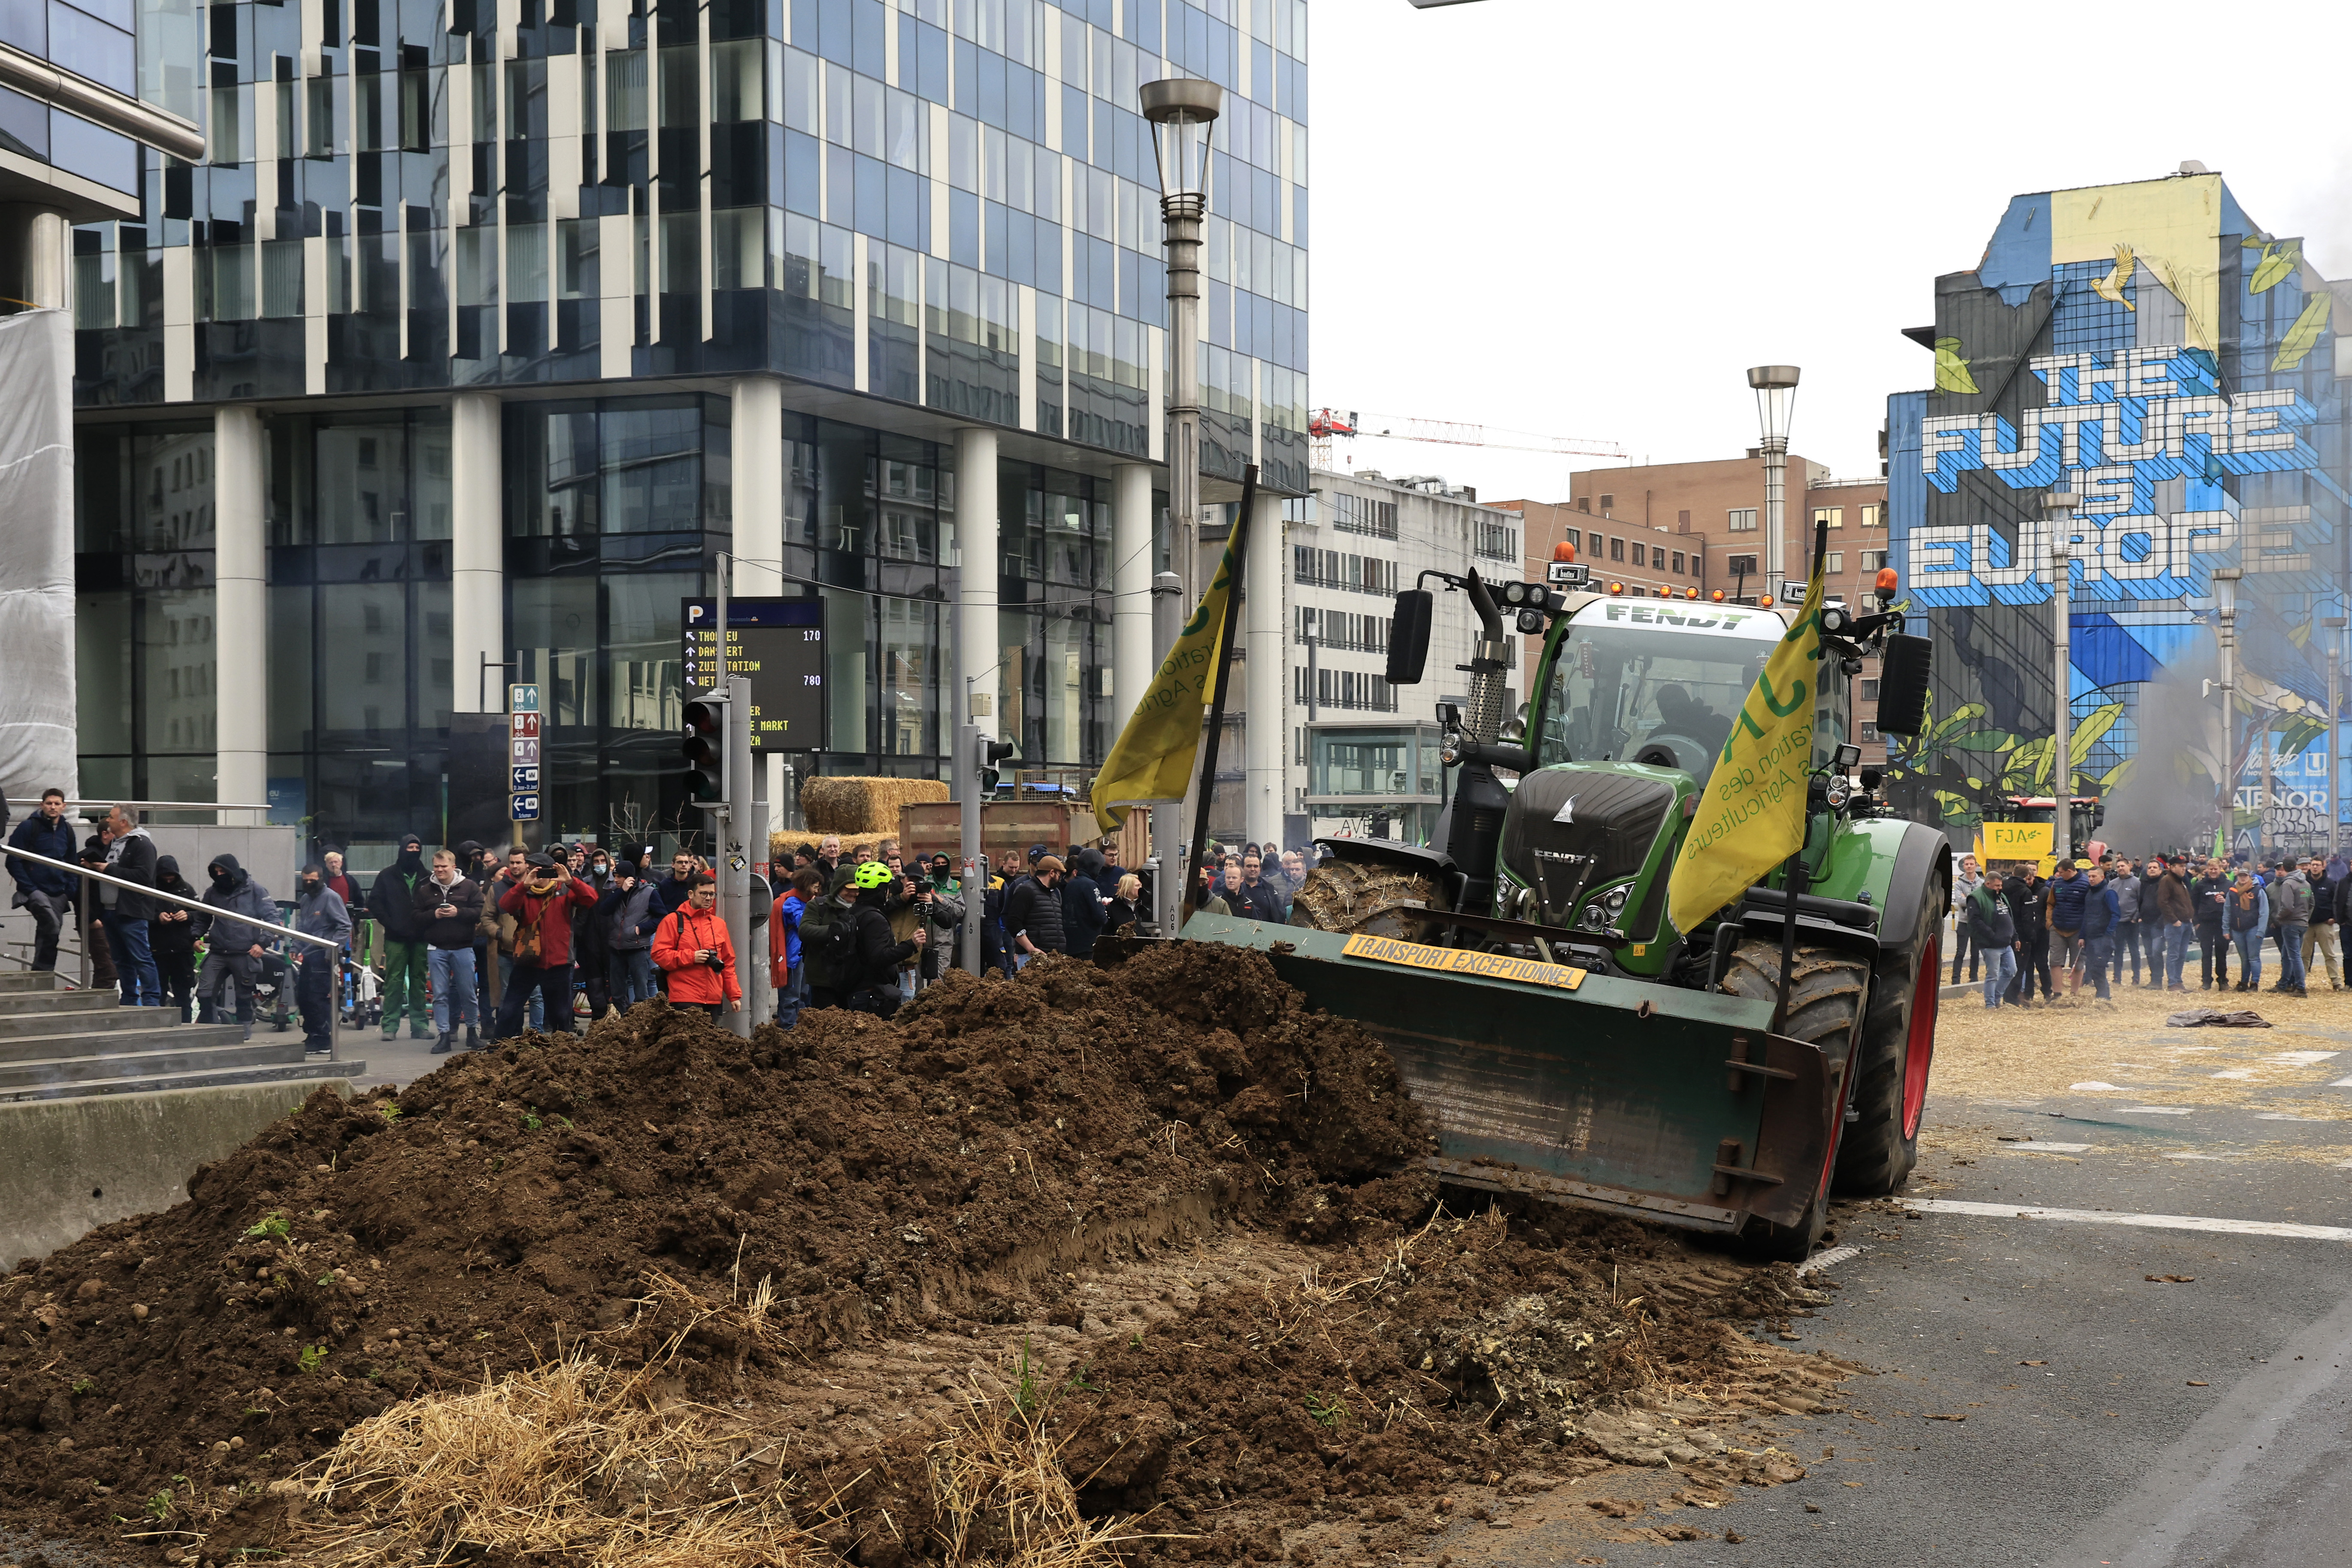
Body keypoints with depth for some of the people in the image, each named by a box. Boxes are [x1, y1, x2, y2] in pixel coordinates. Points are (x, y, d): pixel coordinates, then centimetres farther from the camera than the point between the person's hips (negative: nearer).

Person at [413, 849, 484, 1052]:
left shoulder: (469, 887, 1)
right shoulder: (425, 890, 7)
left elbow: (480, 913, -6)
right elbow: (416, 918, 3)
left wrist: (458, 913, -17)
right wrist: (434, 915, -13)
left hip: (463, 948, -2)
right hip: (436, 949, 2)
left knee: (468, 992, 4)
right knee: (440, 994, 0)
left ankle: (472, 1031, 18)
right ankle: (444, 1035, 3)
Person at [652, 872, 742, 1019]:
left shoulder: (719, 924, 18)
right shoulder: (673, 921, 3)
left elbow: (728, 963, 19)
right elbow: (659, 954, -5)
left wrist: (734, 995, 13)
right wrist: (691, 957, -12)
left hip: (715, 1001, 5)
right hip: (685, 1001, -5)